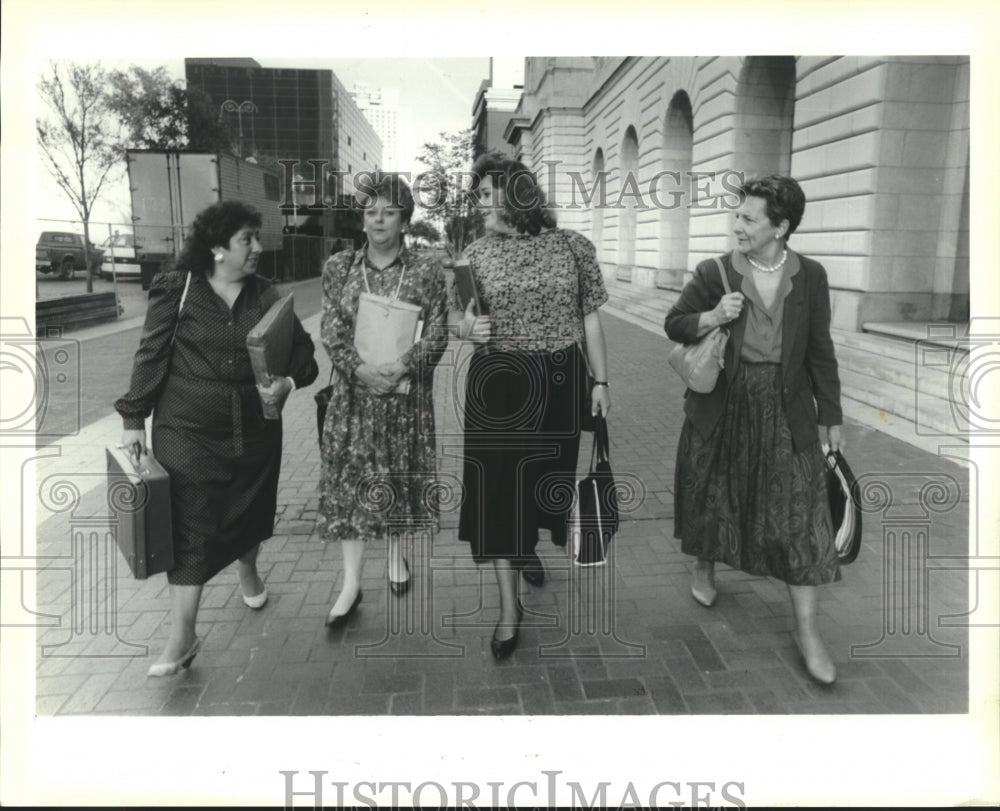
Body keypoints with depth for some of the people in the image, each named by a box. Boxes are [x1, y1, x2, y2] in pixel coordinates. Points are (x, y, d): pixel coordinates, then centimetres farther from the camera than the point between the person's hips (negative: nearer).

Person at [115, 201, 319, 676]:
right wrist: (135, 418, -3)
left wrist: (288, 382, -16)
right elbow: (151, 356, -3)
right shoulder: (175, 290, -7)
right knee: (190, 528, -1)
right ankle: (183, 637, 9)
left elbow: (303, 353, 4)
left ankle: (248, 570, 50)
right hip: (188, 432, -3)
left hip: (255, 429, 3)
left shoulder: (266, 297, 1)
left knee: (250, 510, 18)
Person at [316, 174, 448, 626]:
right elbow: (332, 332, -1)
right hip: (354, 390, 1)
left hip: (408, 390, 0)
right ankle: (351, 583, 7)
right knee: (350, 480, 0)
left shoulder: (427, 271, 0)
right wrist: (360, 368, -18)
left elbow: (437, 334, -4)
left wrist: (402, 367, -20)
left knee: (400, 475, 11)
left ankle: (396, 553, 34)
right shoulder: (339, 268, 4)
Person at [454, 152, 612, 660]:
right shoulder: (476, 254, 2)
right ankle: (509, 606, 9)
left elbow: (589, 318, 4)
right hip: (497, 385, 0)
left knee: (543, 475, 15)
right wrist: (467, 327, -16)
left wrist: (601, 380, 2)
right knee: (497, 484, -2)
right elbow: (461, 322, 8)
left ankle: (527, 547, 48)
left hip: (559, 383, 1)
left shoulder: (573, 247, -1)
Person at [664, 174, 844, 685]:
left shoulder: (810, 277, -2)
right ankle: (704, 567, 46)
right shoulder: (713, 273, -5)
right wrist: (713, 316, -18)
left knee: (799, 514, -1)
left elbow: (820, 350, 4)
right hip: (721, 408, 0)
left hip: (785, 412, 0)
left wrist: (831, 416, 6)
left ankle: (807, 630, 10)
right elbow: (674, 324, 2)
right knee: (712, 496, 15)